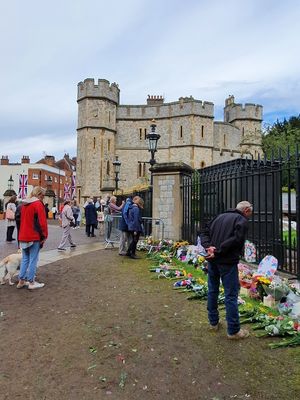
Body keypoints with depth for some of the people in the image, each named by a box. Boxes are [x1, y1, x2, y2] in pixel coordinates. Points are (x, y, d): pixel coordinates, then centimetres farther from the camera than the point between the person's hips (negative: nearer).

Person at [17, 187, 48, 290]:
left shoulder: (24, 204, 13)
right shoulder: (38, 204, -13)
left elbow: (22, 220, 17)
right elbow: (42, 222, -18)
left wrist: (22, 235, 20)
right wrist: (44, 235, -9)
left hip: (23, 236, 8)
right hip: (34, 237, -8)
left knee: (24, 259, 15)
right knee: (33, 260, 1)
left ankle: (21, 281, 20)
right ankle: (31, 282, 7)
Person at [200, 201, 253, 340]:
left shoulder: (220, 216, 16)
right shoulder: (242, 220, -5)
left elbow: (204, 233, 9)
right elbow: (236, 239, -20)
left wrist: (208, 246, -6)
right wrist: (218, 251, -19)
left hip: (212, 260, 7)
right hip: (227, 262, -7)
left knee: (212, 290, 17)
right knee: (231, 295, 3)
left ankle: (213, 322, 31)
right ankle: (233, 331, 12)